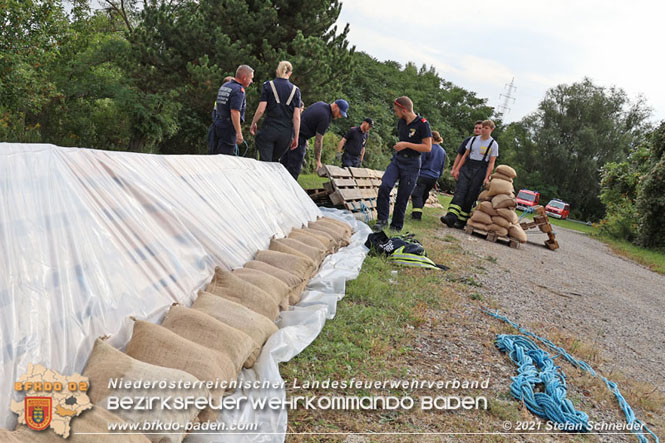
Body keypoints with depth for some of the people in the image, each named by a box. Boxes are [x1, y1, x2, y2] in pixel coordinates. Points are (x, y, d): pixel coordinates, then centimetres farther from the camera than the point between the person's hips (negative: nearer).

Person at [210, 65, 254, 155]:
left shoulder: (224, 86, 15)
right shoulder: (239, 90, -14)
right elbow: (234, 112, -23)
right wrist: (239, 133, -24)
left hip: (217, 125, 9)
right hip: (228, 129, -9)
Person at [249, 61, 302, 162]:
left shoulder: (268, 85, 0)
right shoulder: (295, 90, 4)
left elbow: (261, 109, -7)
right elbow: (296, 117, -1)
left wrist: (253, 124, 8)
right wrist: (296, 136, 3)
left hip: (269, 129, -2)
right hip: (286, 132, 2)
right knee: (275, 160, 20)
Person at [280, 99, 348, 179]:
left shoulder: (320, 104, 9)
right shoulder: (326, 117, -18)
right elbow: (318, 140, -15)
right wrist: (318, 160, -7)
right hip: (299, 139, -10)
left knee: (284, 163, 15)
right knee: (293, 170, -4)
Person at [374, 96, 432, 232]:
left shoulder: (422, 124, -12)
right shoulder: (401, 122, 9)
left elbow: (428, 147, -14)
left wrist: (407, 145, -19)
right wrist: (398, 146, 13)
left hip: (411, 164, -5)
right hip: (397, 160, 5)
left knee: (402, 197, 1)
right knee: (384, 187, -18)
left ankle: (396, 226, 15)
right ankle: (382, 219, -6)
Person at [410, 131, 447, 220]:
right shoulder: (443, 151, 11)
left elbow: (421, 161, -10)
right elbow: (442, 167, 17)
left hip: (423, 175, -7)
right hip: (434, 178, 7)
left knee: (417, 194, -6)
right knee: (424, 195, 18)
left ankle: (417, 214, -17)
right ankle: (416, 212, 25)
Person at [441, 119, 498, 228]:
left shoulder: (493, 144, 4)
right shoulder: (473, 139, 13)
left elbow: (491, 163, 0)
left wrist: (486, 177, -9)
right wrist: (457, 169, 6)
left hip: (480, 170, -2)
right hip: (467, 167, 2)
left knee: (470, 197, -5)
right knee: (460, 191, -15)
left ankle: (462, 221, 0)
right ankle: (451, 217, -28)